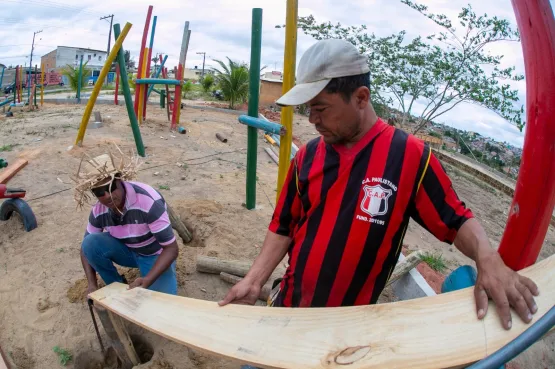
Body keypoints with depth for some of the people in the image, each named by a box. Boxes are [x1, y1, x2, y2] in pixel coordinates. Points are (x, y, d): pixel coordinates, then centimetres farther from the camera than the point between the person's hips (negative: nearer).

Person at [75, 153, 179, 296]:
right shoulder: (98, 210, -15)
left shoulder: (148, 201, -33)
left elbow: (171, 249, -29)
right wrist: (92, 284, -15)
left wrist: (147, 280, -41)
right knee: (90, 243, -23)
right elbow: (86, 247, -1)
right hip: (127, 251, 4)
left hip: (156, 255, -4)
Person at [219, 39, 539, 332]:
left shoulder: (411, 155, -15)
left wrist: (488, 259, -26)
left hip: (353, 319, -3)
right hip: (290, 302, 3)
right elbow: (284, 227, 0)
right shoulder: (307, 156, -5)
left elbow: (456, 219, -7)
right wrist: (254, 281, -8)